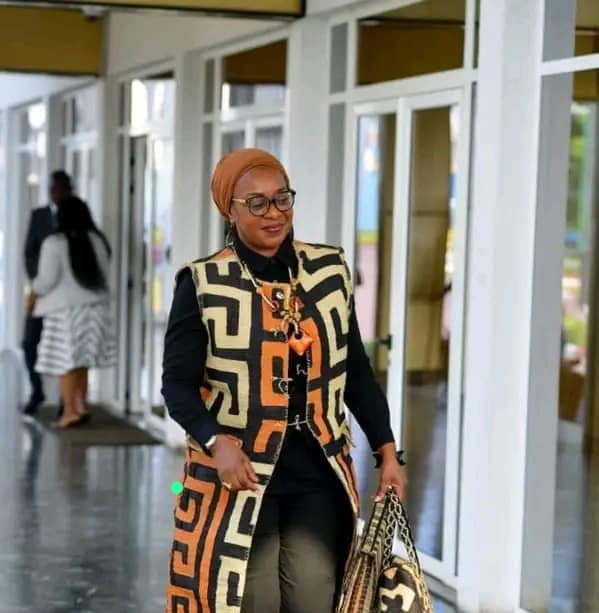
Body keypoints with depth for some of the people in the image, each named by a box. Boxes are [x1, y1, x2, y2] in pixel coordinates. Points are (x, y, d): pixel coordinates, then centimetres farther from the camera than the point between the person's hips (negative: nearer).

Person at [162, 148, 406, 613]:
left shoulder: (330, 272, 6)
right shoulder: (204, 285, -5)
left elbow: (357, 372, 11)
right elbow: (178, 383, -7)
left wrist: (387, 452, 7)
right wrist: (216, 442, -23)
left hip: (318, 470, 3)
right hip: (238, 472, -3)